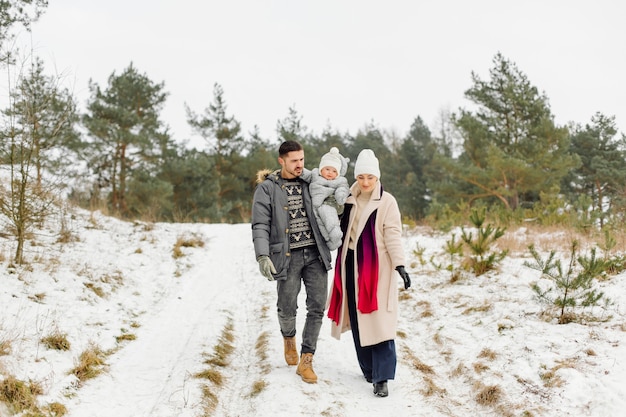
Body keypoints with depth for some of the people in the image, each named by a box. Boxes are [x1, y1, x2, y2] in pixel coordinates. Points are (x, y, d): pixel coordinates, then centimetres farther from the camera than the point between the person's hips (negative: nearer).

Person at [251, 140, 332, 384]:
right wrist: (262, 256, -20)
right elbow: (260, 226, -7)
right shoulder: (267, 188, -1)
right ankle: (289, 338, 40)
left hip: (315, 254, 3)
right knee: (287, 308, 5)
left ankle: (305, 362, 5)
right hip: (288, 256, -3)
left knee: (317, 307, -4)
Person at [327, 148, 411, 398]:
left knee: (378, 321, -10)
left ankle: (381, 378, -10)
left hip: (376, 266, -5)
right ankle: (368, 368, 22)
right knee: (357, 319, 9)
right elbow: (341, 229, 17)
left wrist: (399, 264, -21)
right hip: (351, 265, 5)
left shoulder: (387, 202, -6)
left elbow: (393, 235, -12)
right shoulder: (349, 199, 9)